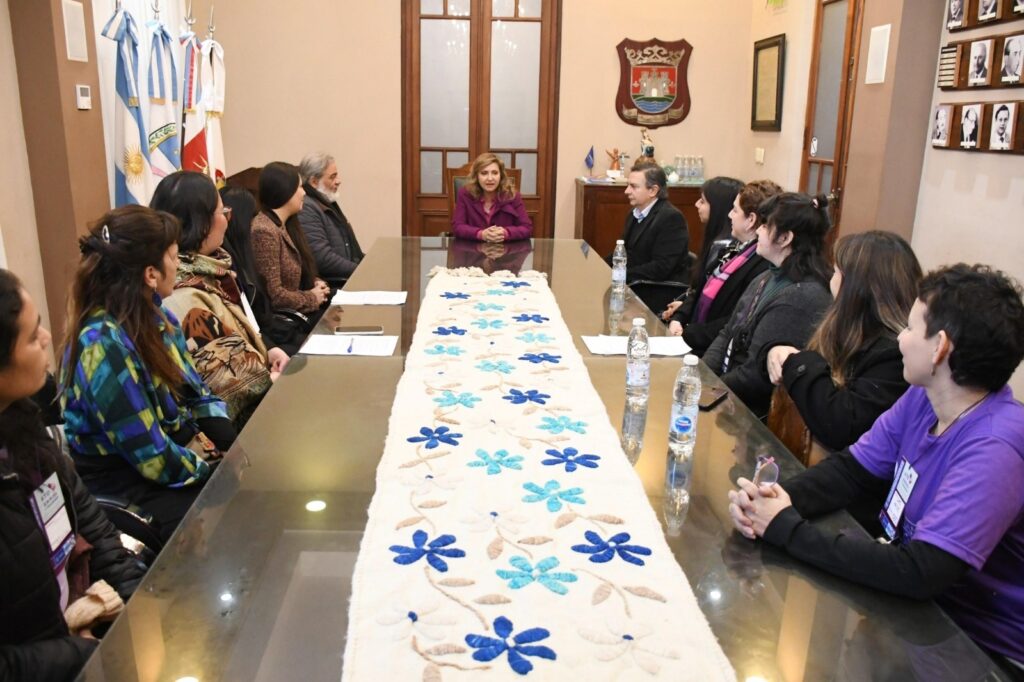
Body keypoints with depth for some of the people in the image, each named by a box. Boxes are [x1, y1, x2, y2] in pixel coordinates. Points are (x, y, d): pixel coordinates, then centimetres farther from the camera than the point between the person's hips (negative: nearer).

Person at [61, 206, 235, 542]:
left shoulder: (154, 316, 0)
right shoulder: (105, 346, -26)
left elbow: (194, 390, 9)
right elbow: (156, 461, -25)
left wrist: (233, 449, -6)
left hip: (181, 449, 8)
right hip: (127, 486, -8)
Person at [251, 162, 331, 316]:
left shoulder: (283, 225, 11)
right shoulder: (265, 232, -19)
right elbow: (273, 295, -23)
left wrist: (315, 282, 1)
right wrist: (312, 297, -11)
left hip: (296, 311, 9)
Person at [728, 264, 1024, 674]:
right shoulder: (924, 397, -5)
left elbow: (920, 574, -34)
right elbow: (852, 468, 0)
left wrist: (786, 529, -29)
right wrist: (780, 499, -20)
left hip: (974, 647, -6)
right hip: (915, 604, 6)